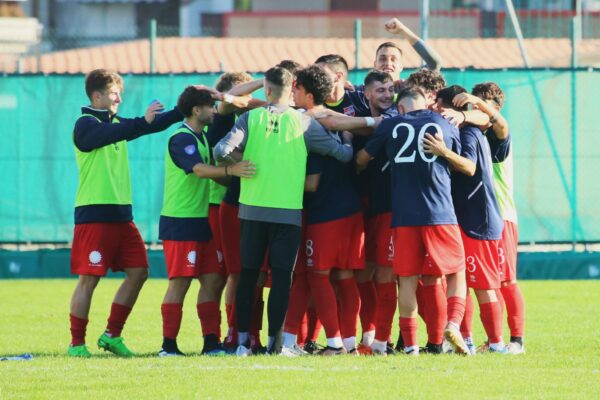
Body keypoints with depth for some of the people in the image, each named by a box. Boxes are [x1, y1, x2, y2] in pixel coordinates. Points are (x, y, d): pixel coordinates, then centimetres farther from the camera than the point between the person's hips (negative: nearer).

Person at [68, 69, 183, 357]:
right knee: (89, 278, -7)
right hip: (94, 213, -8)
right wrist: (143, 121, -33)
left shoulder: (116, 123, 19)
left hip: (121, 214, 8)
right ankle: (77, 343, -1)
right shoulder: (86, 124, -7)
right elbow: (110, 135, -27)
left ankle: (112, 335, 13)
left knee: (138, 272, 4)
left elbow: (151, 126, 20)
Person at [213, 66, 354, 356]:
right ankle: (273, 341, 0)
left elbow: (222, 150, -12)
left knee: (248, 275, 9)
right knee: (281, 277, 3)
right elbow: (342, 153, -4)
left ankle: (243, 340, 8)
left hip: (253, 209, 1)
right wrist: (349, 145, 19)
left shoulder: (251, 118, -1)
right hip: (288, 212, -1)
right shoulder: (304, 123, -2)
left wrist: (238, 159, 10)